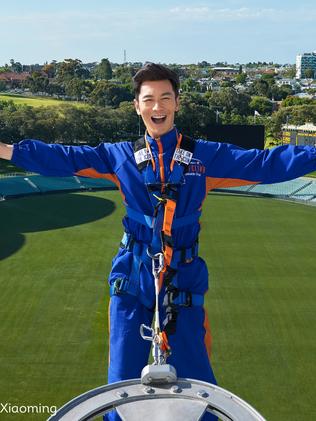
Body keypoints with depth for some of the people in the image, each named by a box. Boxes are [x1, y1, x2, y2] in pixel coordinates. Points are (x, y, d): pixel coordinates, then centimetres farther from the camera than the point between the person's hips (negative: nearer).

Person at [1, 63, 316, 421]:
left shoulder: (206, 156, 1)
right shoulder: (120, 156, 3)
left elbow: (266, 164, -3)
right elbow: (63, 159, 1)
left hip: (183, 285, 0)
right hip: (131, 284, 1)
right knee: (122, 386, 12)